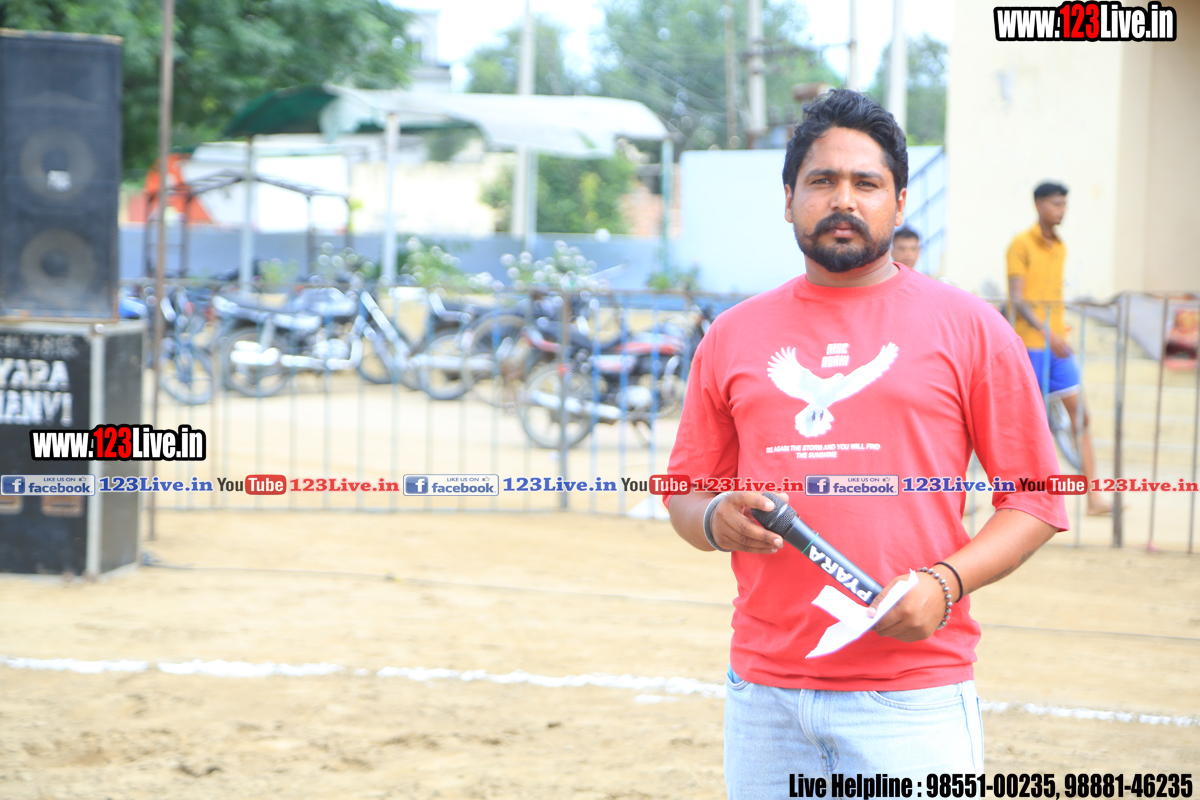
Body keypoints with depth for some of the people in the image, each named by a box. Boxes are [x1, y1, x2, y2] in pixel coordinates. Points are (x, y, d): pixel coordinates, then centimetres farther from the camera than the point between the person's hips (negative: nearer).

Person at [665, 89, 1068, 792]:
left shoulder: (968, 327, 4)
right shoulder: (733, 337, 13)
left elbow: (1034, 501, 3)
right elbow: (686, 493, 18)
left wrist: (944, 583, -13)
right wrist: (716, 520, -5)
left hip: (913, 696, -3)